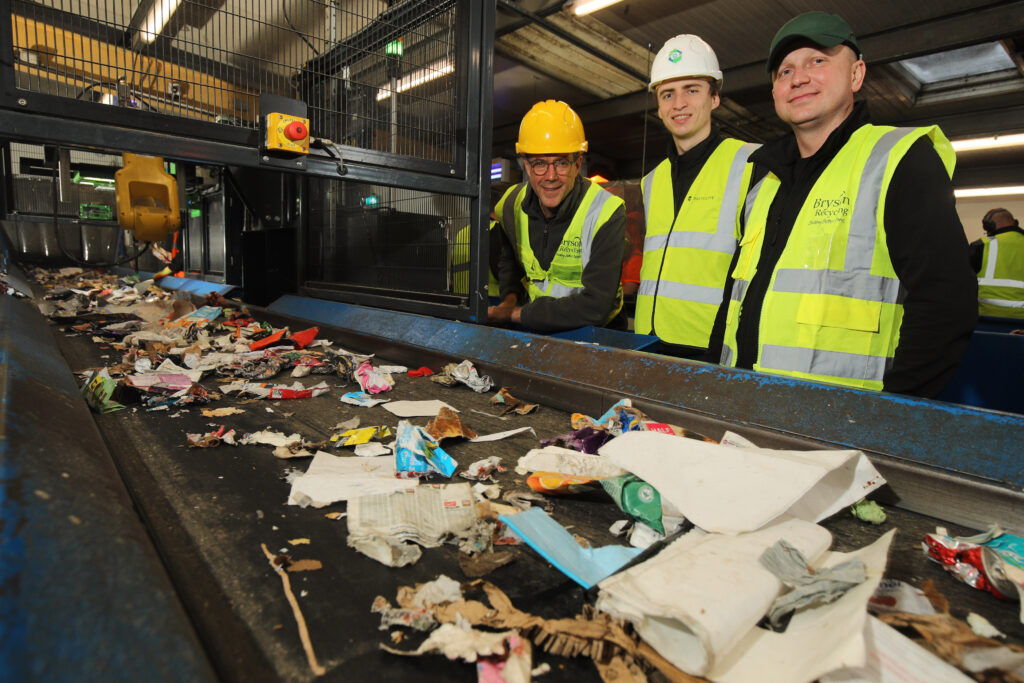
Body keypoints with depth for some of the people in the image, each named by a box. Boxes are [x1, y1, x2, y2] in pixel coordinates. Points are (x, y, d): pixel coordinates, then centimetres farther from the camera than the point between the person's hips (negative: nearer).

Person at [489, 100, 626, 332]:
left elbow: (595, 307, -23)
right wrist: (510, 298, 1)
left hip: (593, 335, -3)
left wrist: (516, 314, -19)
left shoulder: (606, 213, -17)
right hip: (534, 330, 3)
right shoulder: (512, 204, -1)